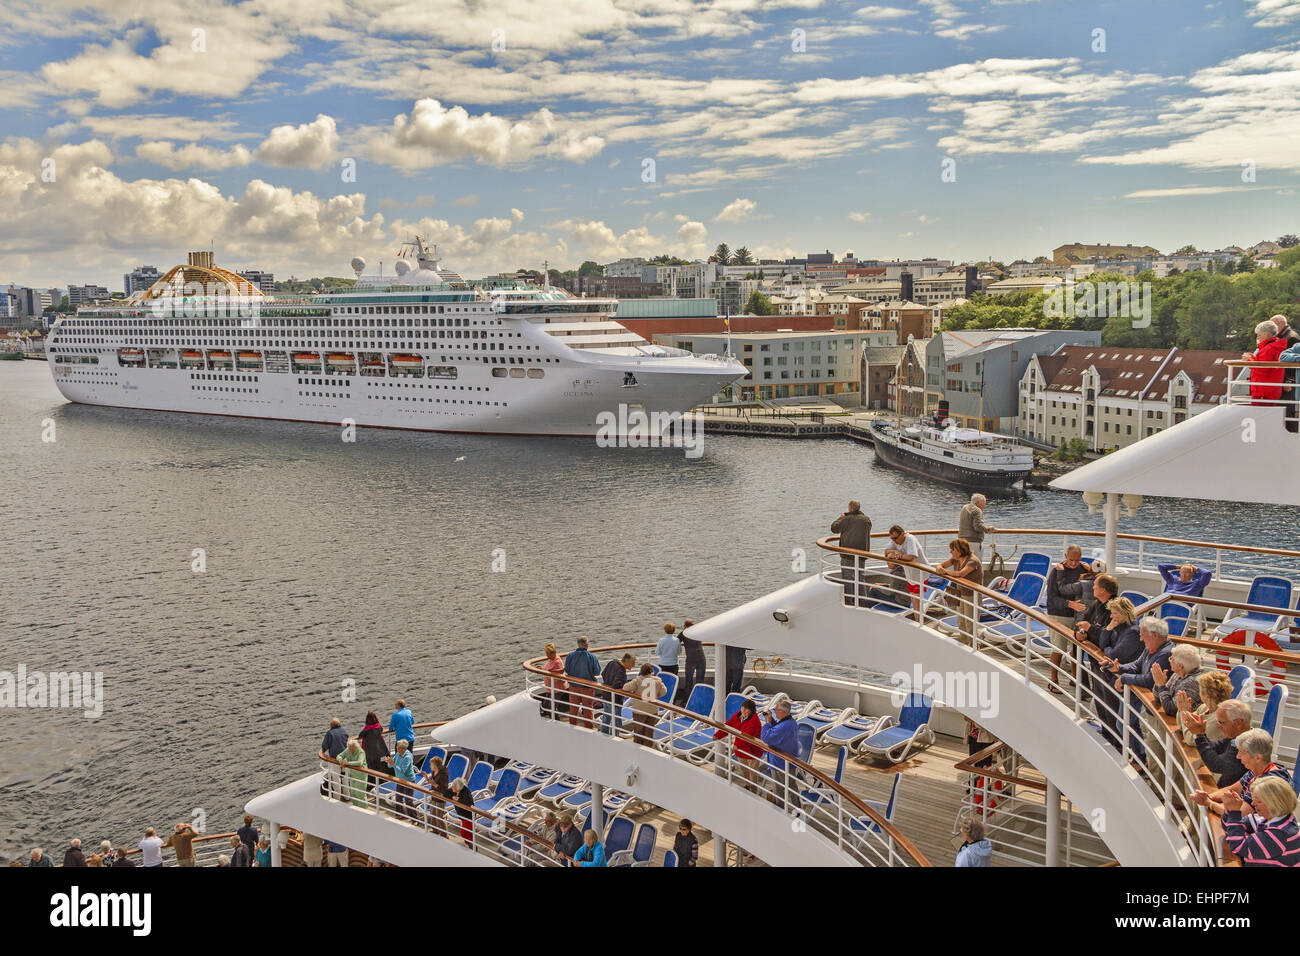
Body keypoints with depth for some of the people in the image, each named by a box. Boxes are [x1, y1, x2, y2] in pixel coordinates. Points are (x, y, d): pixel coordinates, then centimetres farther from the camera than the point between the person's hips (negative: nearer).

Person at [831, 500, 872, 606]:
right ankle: (862, 601, 13)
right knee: (861, 578, 12)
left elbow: (834, 528, -4)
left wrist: (841, 517, 7)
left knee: (846, 578, 3)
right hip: (862, 554, 5)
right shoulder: (867, 519, 5)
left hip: (848, 554, -5)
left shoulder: (847, 519, -13)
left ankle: (848, 602, 3)